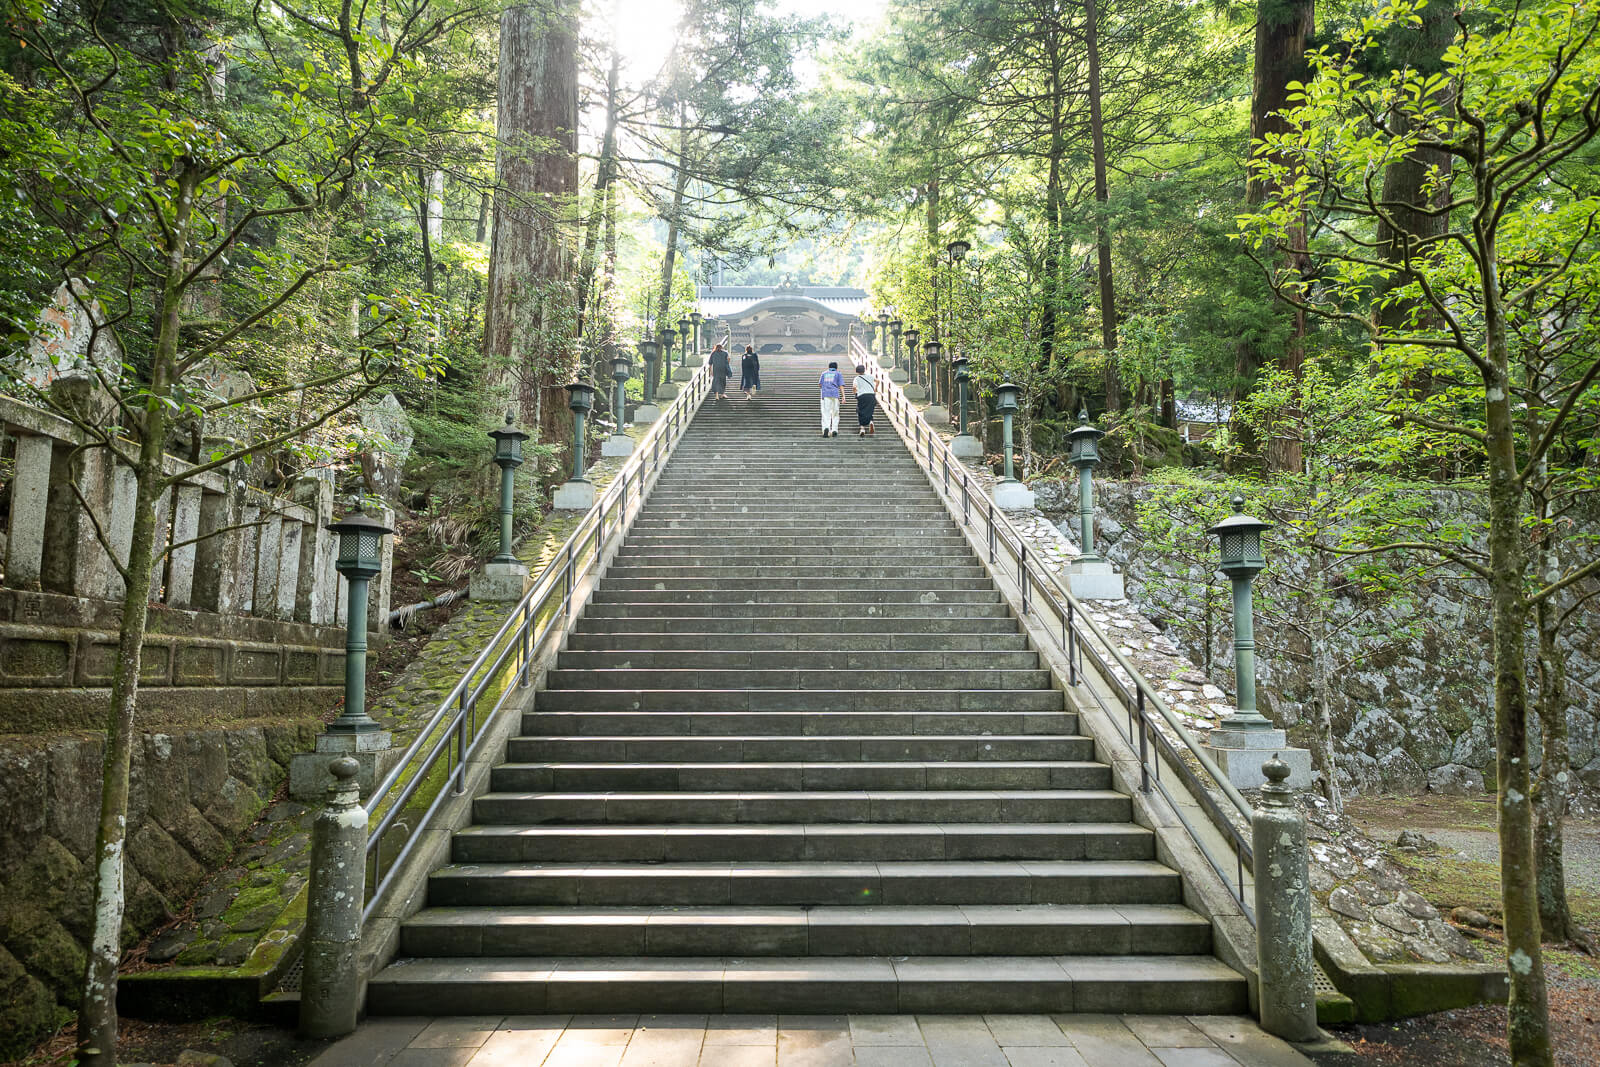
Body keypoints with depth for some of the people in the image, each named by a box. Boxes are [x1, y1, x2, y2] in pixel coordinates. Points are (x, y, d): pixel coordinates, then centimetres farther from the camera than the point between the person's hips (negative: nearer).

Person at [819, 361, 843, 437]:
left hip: (825, 394, 1)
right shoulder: (838, 374, 12)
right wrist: (843, 396, -6)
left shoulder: (824, 373, 18)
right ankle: (834, 430, 1)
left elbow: (820, 384, 20)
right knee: (835, 413, 10)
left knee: (825, 413, -4)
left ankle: (826, 428, -27)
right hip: (835, 394, -1)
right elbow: (841, 385, 1)